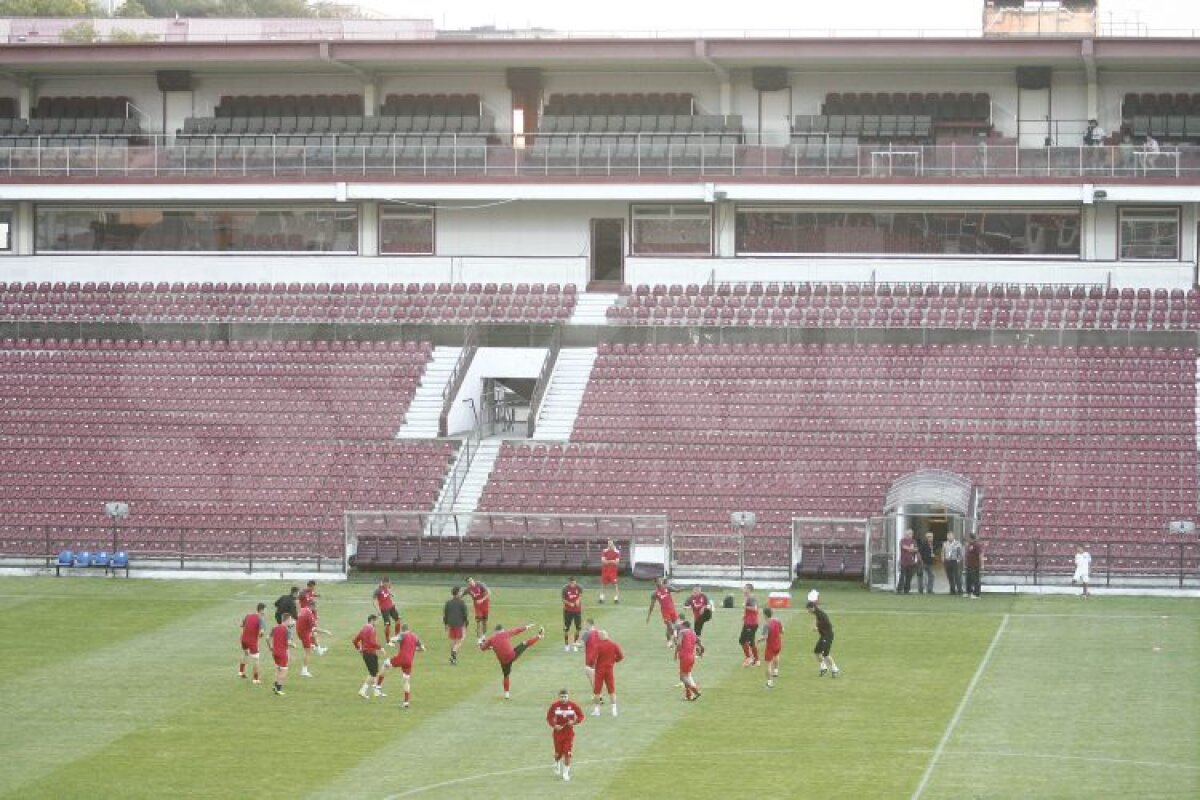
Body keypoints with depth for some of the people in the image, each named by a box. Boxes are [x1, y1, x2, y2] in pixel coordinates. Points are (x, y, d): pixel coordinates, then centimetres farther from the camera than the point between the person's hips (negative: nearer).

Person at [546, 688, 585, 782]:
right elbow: (549, 717, 3)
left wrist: (574, 722, -15)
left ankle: (566, 773, 5)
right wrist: (554, 725, -14)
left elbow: (581, 716, 2)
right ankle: (557, 764, 40)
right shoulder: (554, 705, -5)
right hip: (558, 731, 0)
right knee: (558, 753, 5)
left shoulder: (573, 705, -5)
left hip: (569, 732, 0)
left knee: (567, 753, -7)